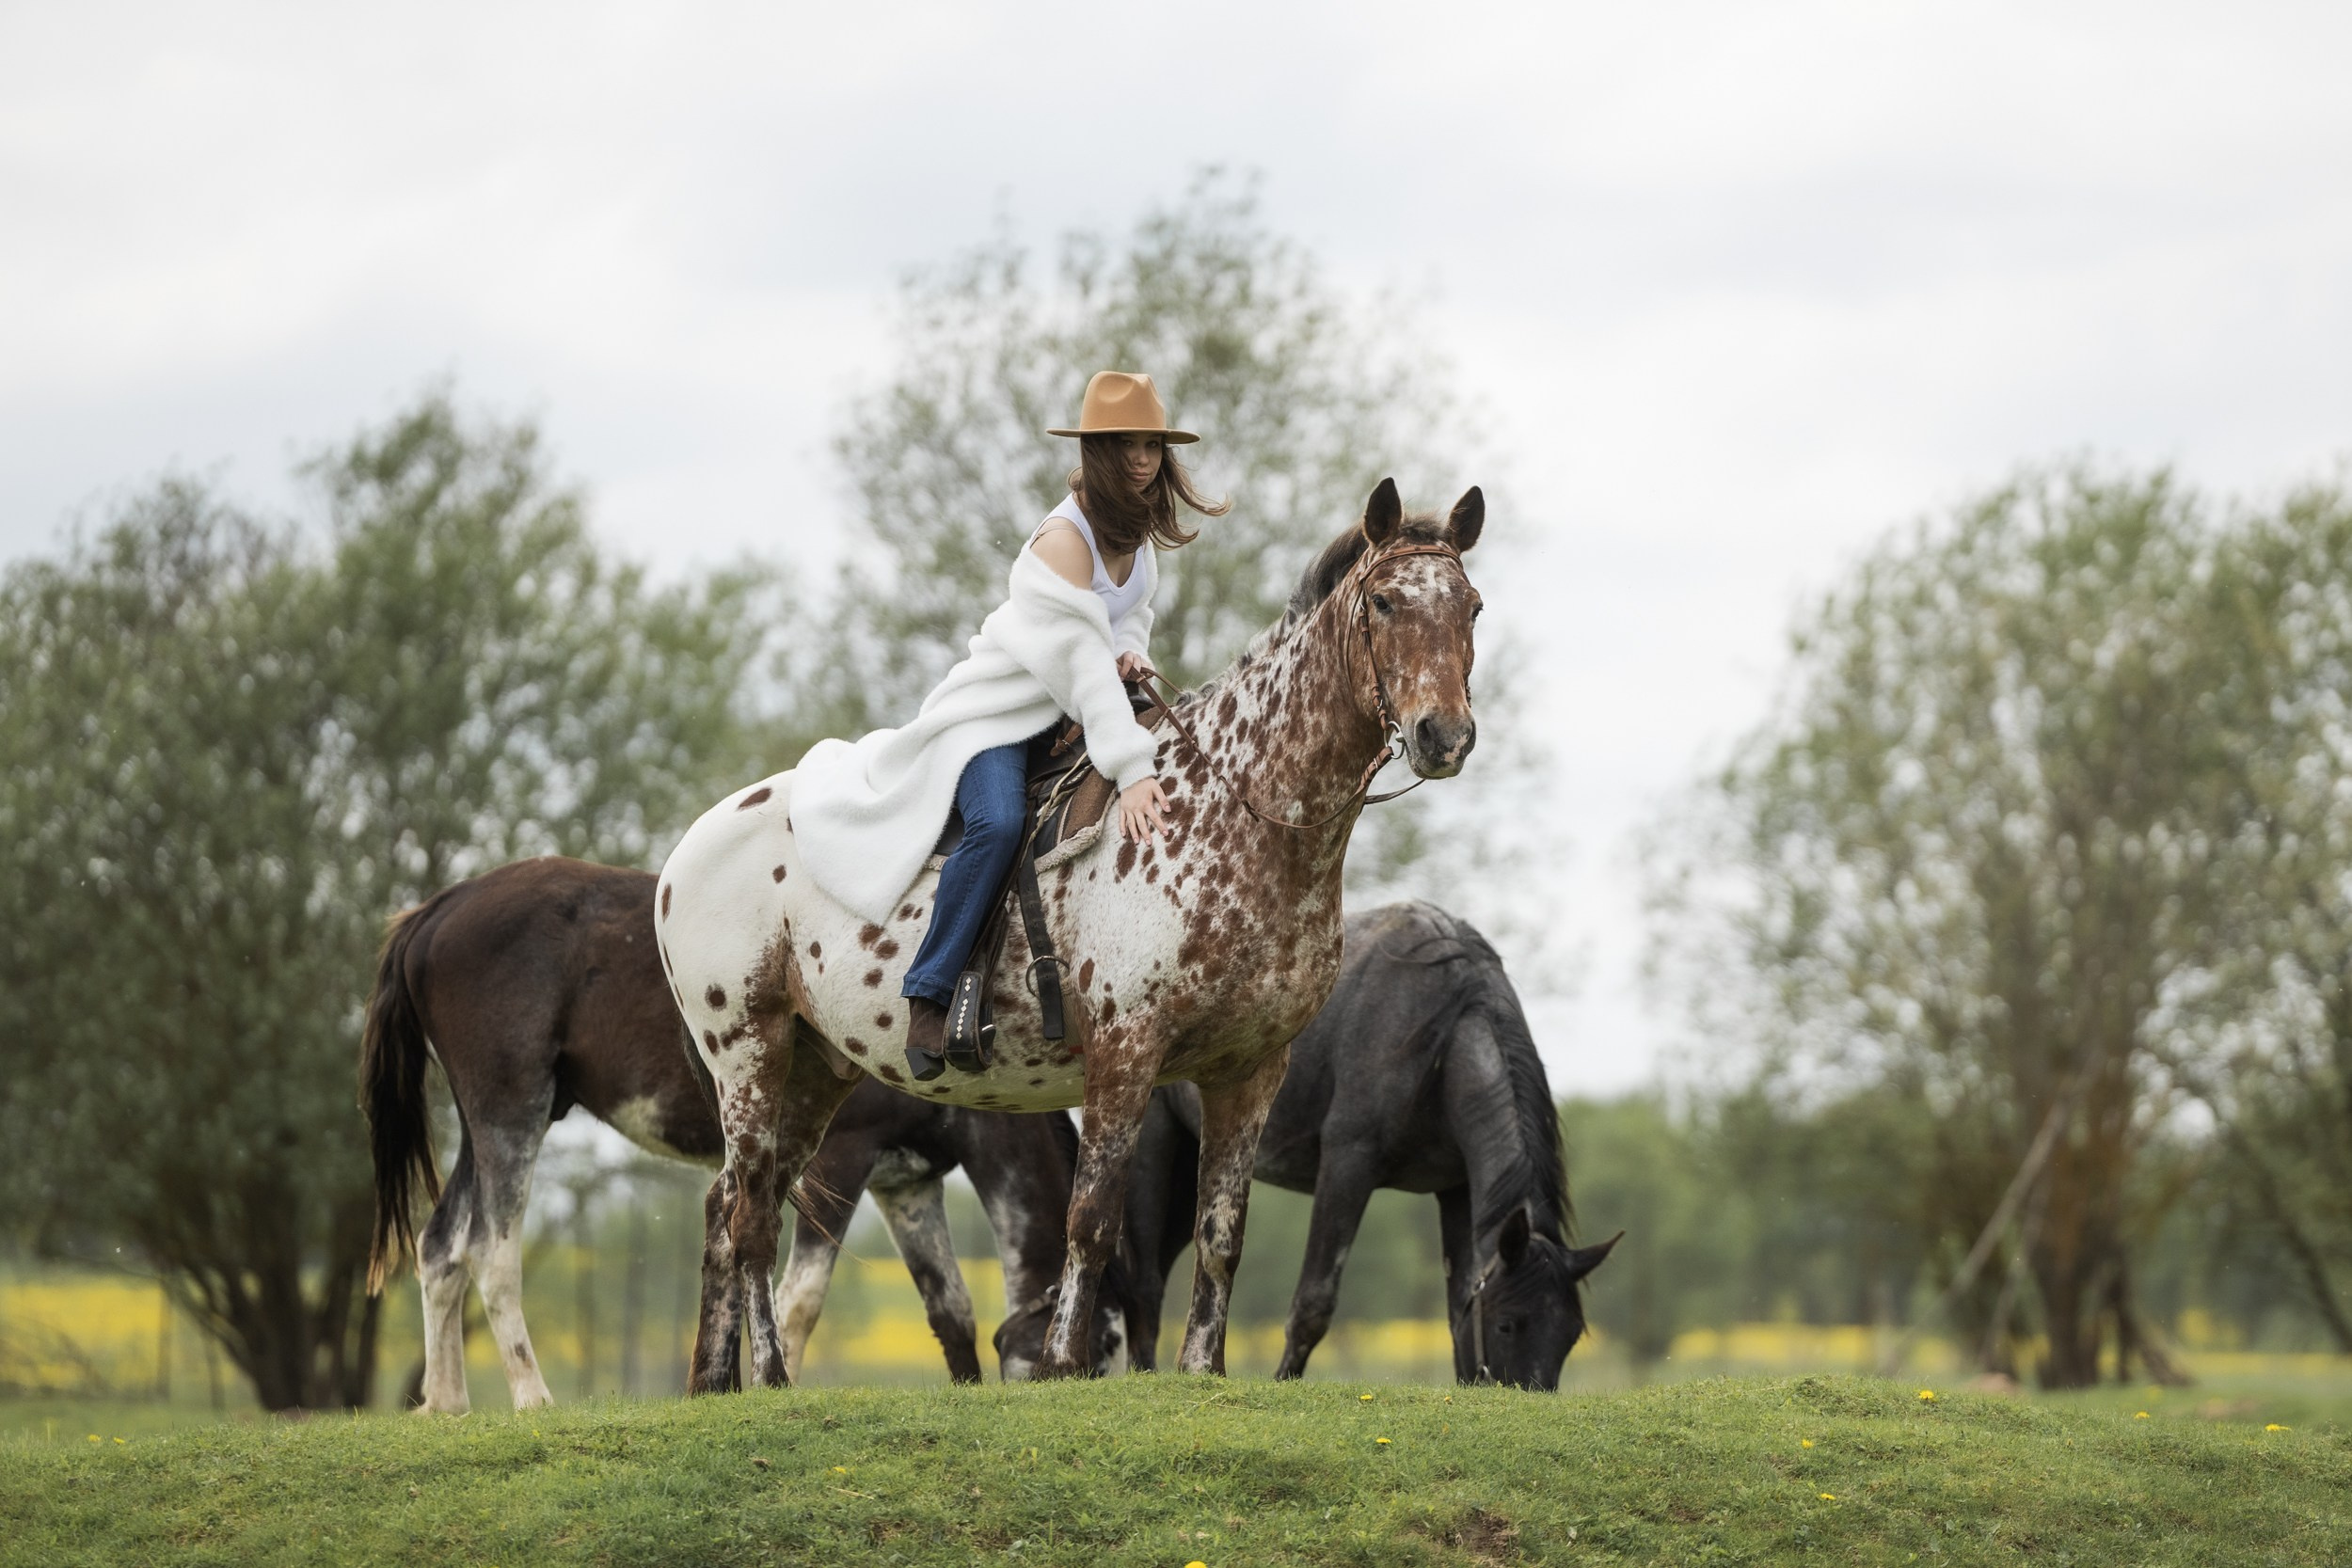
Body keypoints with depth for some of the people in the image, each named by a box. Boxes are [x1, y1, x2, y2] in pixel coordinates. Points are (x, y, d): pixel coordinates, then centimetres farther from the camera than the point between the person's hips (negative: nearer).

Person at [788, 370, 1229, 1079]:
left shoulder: (1140, 528, 1)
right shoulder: (1065, 540, -25)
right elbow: (1083, 662, -32)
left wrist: (1130, 653, -8)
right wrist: (1131, 774, -37)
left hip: (1072, 709, 9)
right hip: (997, 708, -9)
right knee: (998, 824, -34)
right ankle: (928, 997, -27)